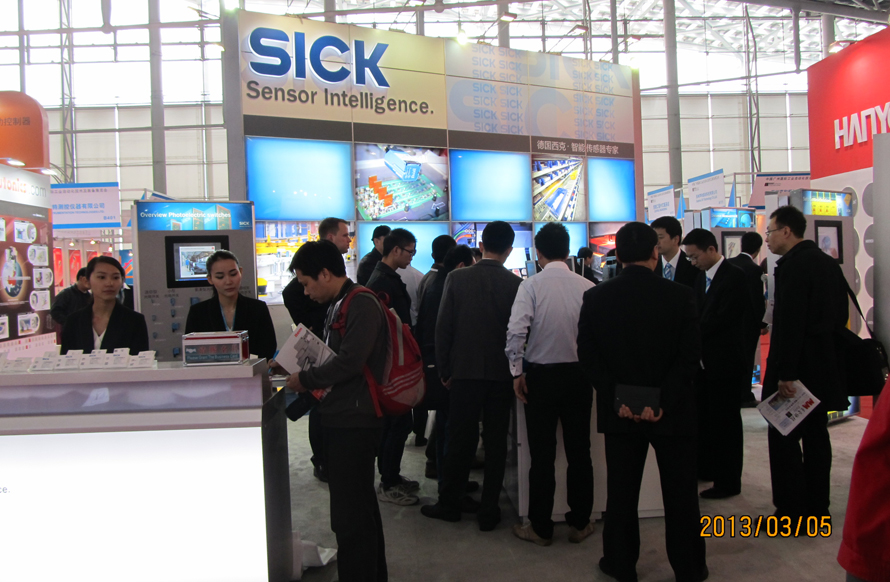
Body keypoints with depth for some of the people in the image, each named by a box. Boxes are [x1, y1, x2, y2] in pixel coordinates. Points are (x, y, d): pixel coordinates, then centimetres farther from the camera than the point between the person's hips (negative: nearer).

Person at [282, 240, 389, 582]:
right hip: (342, 421, 10)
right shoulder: (338, 305, 16)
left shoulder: (362, 304, -15)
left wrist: (305, 380, -11)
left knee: (350, 516, -5)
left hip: (354, 422, -10)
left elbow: (349, 362, -23)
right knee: (359, 507, 21)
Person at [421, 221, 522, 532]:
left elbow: (443, 327, -4)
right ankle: (489, 511, 16)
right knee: (496, 442, 9)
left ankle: (449, 504, 22)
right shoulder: (517, 284, -7)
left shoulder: (457, 279, -6)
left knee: (460, 440, 10)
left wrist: (445, 369, 4)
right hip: (502, 374, 0)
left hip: (465, 371, 0)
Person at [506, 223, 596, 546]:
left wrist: (517, 372, -6)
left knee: (542, 455, 7)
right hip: (579, 374, 2)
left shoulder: (531, 285, -10)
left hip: (541, 374, -2)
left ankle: (540, 528, 18)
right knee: (579, 452, 13)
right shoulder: (587, 287, -5)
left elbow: (516, 331, -18)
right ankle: (579, 523, 24)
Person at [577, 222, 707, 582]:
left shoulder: (596, 298, -5)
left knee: (621, 491, 14)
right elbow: (690, 356, -13)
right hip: (673, 412, -1)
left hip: (619, 412, 2)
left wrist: (616, 397, -7)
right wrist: (663, 400, -14)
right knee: (680, 493, 13)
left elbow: (588, 356, -6)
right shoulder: (680, 296, -9)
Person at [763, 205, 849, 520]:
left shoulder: (793, 265, -17)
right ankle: (817, 509, 24)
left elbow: (789, 323, -22)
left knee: (784, 438, -2)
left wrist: (785, 373, -22)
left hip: (798, 365, -9)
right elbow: (841, 315, 17)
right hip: (825, 365, 9)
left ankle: (791, 513, 2)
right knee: (816, 435, 15)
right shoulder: (829, 263, 12)